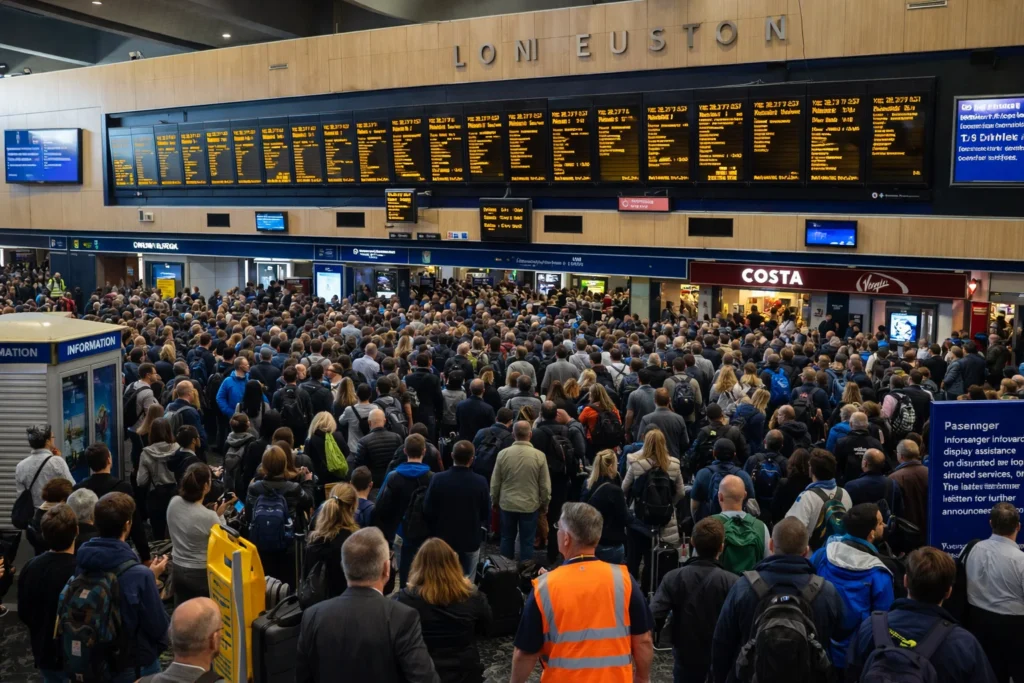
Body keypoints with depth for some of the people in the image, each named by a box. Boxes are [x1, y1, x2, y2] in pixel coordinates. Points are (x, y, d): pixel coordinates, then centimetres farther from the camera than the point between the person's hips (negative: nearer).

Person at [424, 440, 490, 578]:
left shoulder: (437, 479, -15)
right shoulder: (481, 482, -15)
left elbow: (427, 511, -10)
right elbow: (486, 515, -7)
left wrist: (435, 530, 9)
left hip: (444, 540, 1)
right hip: (471, 540, -1)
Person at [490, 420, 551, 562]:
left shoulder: (503, 454, -11)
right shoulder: (539, 456, -14)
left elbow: (495, 482, -1)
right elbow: (545, 485, -6)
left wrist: (494, 500, 15)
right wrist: (545, 503, 10)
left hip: (507, 504, 2)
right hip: (530, 505, -2)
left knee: (507, 538, 17)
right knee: (527, 541, 9)